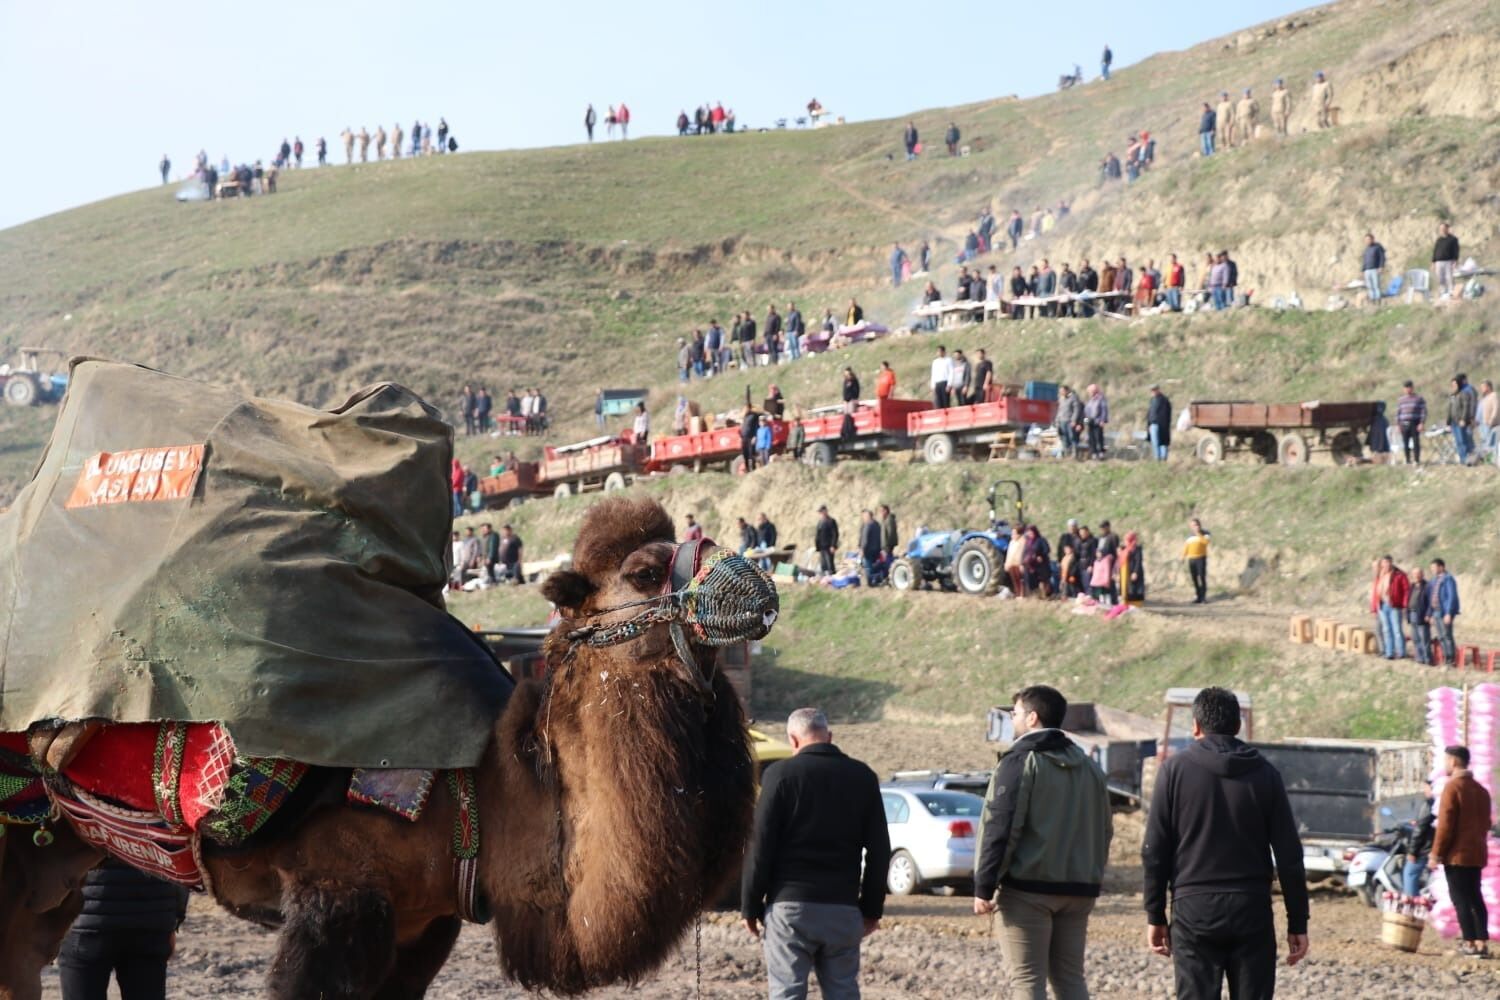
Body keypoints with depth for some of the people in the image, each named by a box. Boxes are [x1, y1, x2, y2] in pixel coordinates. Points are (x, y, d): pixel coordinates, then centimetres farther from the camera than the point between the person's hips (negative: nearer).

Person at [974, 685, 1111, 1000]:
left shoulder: (1020, 762, -9)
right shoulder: (1088, 766, 15)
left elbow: (1000, 828, -15)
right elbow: (1103, 830, 19)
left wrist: (984, 887, -12)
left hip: (1029, 888, -7)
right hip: (1078, 889, 7)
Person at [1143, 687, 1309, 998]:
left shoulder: (1176, 769, 0)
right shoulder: (1264, 773, 4)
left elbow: (1155, 851, -1)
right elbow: (1289, 855, 2)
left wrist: (1155, 916, 6)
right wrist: (1298, 923, 7)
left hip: (1194, 912, -1)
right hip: (1252, 912, 1)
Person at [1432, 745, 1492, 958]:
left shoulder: (1452, 787, -11)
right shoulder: (1480, 789, 14)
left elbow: (1445, 824, -15)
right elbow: (1485, 822, 18)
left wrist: (1436, 853, -12)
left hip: (1457, 854, -7)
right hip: (1477, 853, 7)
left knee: (1461, 899, -4)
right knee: (1475, 897, 10)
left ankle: (1470, 943, -7)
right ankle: (1482, 942, 7)